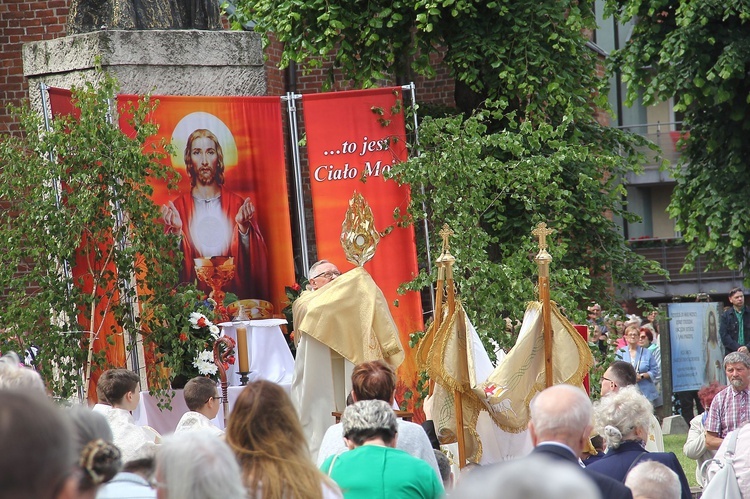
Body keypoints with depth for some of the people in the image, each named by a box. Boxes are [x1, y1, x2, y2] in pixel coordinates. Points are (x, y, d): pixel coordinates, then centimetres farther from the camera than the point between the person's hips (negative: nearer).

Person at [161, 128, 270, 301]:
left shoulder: (239, 205, 10)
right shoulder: (176, 208, 8)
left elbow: (256, 261, 4)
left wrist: (243, 227, -11)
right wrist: (176, 231, -12)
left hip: (234, 295, 1)